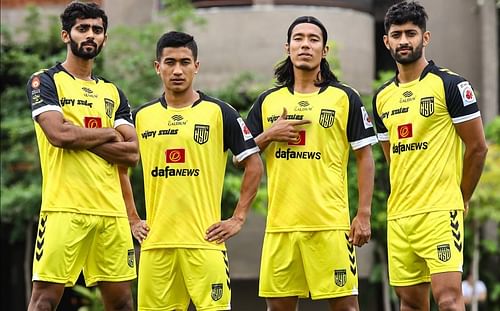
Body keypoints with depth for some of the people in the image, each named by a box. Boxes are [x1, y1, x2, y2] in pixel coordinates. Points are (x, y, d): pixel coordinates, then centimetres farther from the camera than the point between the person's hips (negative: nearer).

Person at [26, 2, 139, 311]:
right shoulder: (45, 81, 3)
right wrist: (108, 134, -1)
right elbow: (58, 133, -15)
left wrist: (81, 139, -6)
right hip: (64, 207, -5)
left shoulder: (113, 93, 18)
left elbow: (132, 154, 6)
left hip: (112, 209, 6)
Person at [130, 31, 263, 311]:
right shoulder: (142, 116, 11)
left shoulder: (219, 112, 2)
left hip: (205, 240, -3)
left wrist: (238, 219, -2)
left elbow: (254, 165, 4)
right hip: (155, 241, 3)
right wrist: (132, 220, 13)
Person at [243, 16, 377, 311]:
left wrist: (364, 214, -5)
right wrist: (269, 135, -4)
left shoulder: (345, 98, 4)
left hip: (330, 223, -3)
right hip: (280, 223, 4)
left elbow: (365, 157, 2)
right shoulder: (267, 101, 13)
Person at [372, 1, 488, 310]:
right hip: (398, 215, 6)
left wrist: (461, 199, 4)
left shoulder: (450, 84, -4)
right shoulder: (382, 97, 14)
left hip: (440, 212, -6)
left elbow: (477, 147, -2)